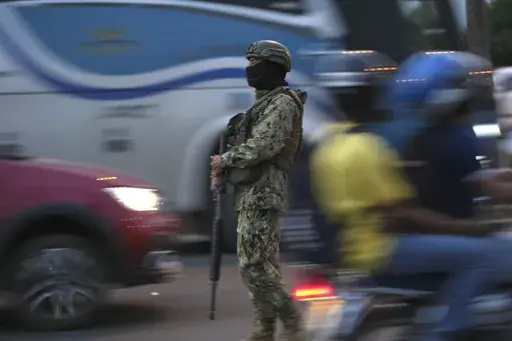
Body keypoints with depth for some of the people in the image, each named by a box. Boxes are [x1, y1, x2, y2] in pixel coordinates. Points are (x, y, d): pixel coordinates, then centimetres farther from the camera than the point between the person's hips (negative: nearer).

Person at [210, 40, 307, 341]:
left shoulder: (283, 103, -12)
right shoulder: (265, 103, 19)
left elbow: (262, 146, -22)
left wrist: (225, 160, -10)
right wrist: (225, 168, 6)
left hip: (261, 194, -10)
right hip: (252, 193, 10)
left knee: (254, 266, -12)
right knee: (262, 265, 10)